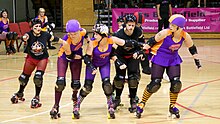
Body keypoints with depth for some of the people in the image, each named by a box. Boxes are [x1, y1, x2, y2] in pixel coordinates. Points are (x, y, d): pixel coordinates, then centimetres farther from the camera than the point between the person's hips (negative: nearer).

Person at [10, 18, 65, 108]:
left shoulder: (45, 35, -18)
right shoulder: (30, 34, -22)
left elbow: (55, 39, -4)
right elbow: (25, 37, -46)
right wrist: (24, 38, -69)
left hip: (42, 59, -1)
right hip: (31, 58, 1)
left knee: (38, 77, -21)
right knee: (24, 77, 14)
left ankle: (36, 97, 0)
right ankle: (20, 93, 44)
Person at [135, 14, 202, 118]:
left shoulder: (185, 36, -11)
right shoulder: (165, 33, -23)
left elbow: (192, 48, 5)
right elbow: (152, 41, -13)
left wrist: (197, 62, 10)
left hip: (173, 60, 4)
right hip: (159, 59, -4)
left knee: (176, 83, -8)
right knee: (155, 83, -11)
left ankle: (172, 106, 14)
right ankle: (141, 104, 6)